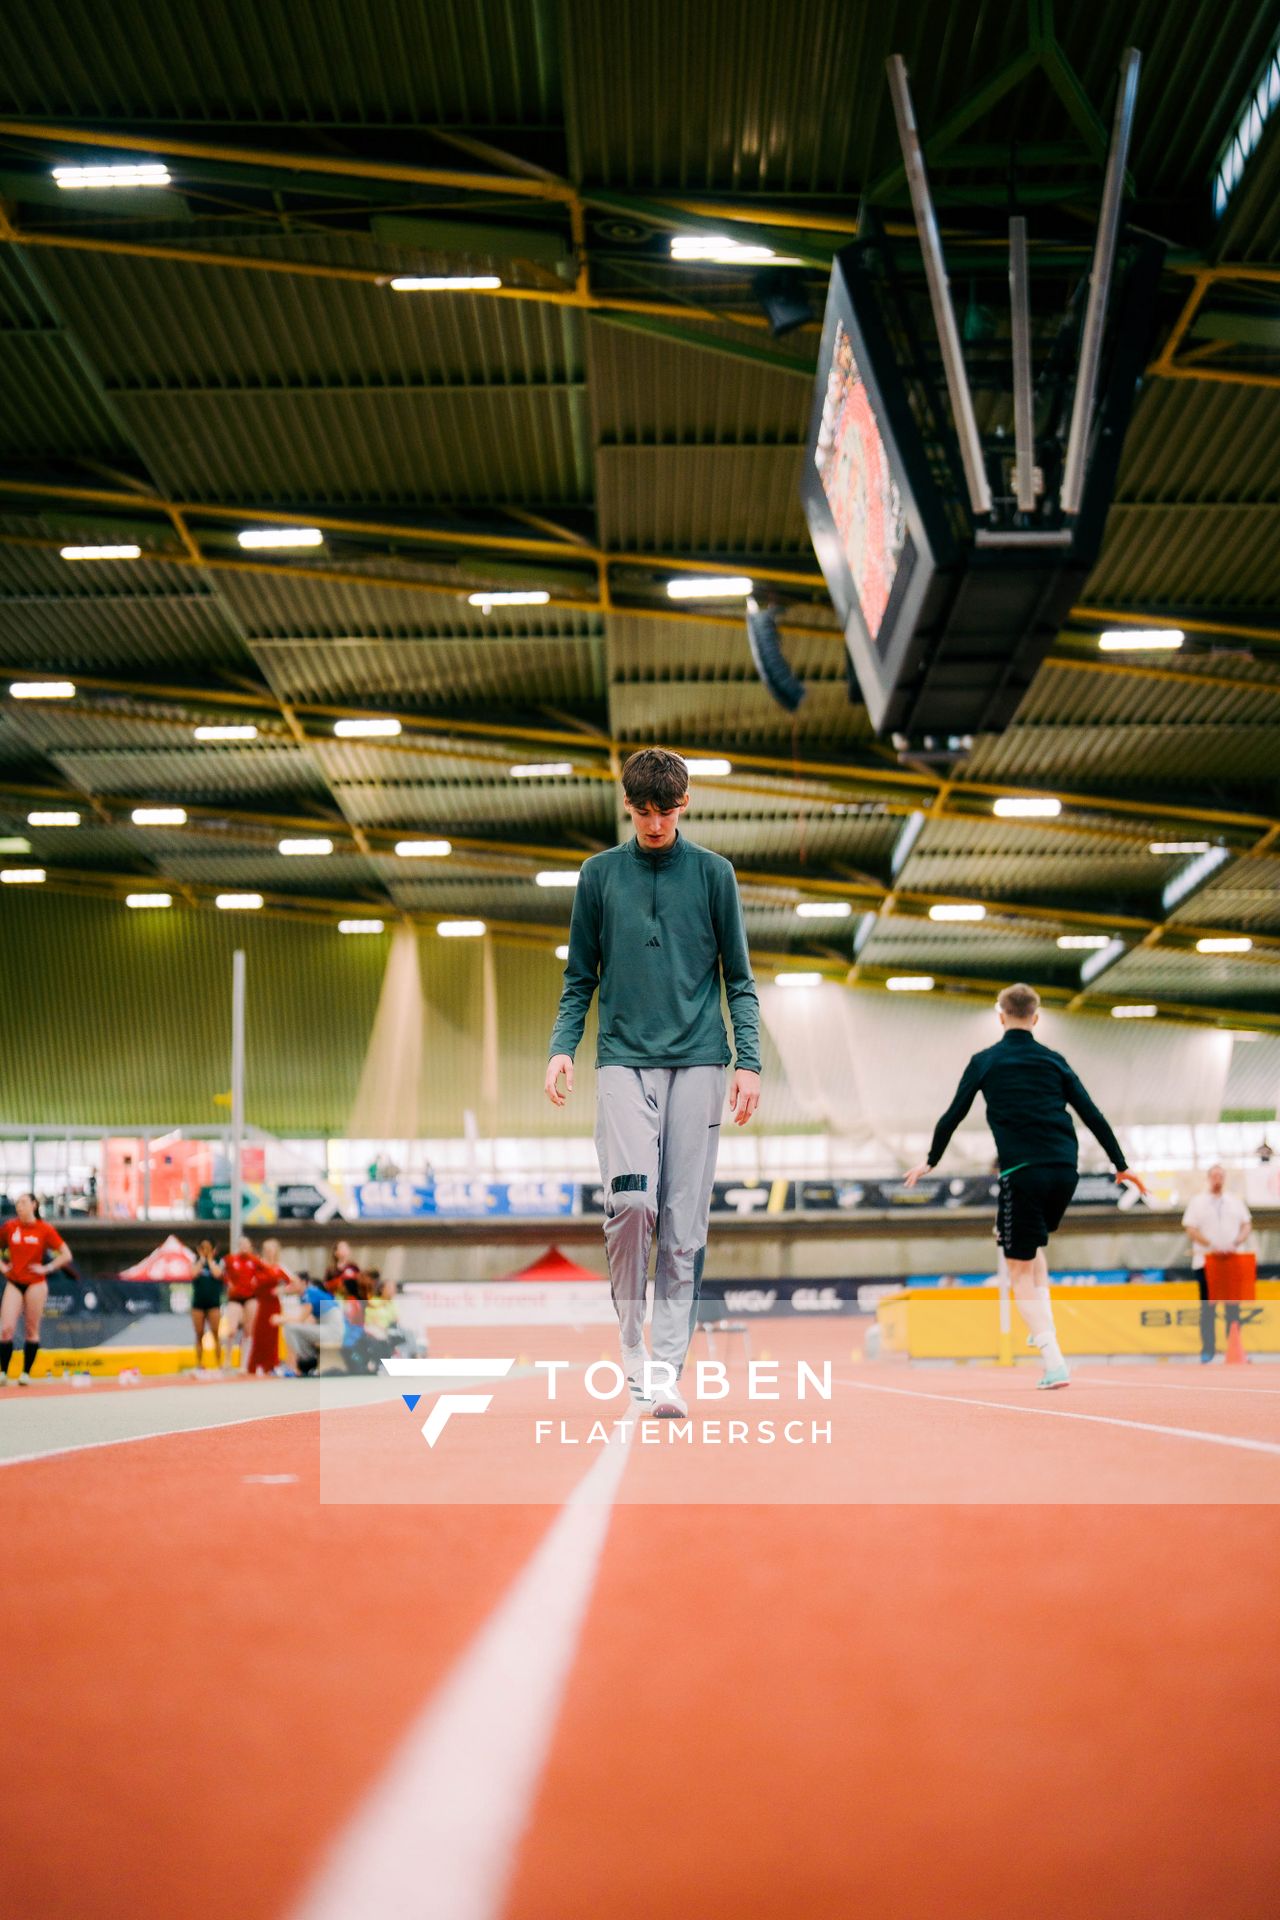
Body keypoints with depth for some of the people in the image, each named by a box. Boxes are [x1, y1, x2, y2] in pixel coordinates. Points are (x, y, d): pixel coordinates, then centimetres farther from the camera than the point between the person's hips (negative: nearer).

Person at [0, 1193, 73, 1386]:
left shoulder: (45, 1229, -4)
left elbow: (66, 1255, -2)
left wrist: (47, 1268, -7)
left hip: (35, 1284, -2)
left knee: (31, 1331, 4)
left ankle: (26, 1373, 11)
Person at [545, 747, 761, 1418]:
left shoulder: (713, 873, 7)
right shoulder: (599, 874, 9)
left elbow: (739, 979, 9)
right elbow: (580, 977, 13)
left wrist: (749, 1062, -1)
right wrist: (561, 1047, -2)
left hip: (697, 1062, 0)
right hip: (625, 1060, 0)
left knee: (685, 1224, -1)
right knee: (630, 1199, -17)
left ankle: (665, 1367, 4)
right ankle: (630, 1339, 4)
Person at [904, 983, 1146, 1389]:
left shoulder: (985, 1062, 4)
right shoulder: (1054, 1061, 12)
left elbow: (953, 1115, 8)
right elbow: (1092, 1116, 10)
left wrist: (931, 1161, 21)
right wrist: (1121, 1166, 16)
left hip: (1022, 1173, -4)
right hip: (1064, 1172, 4)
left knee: (1021, 1269, 2)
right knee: (1031, 1245, 30)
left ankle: (1054, 1363, -7)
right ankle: (1044, 1323, 18)